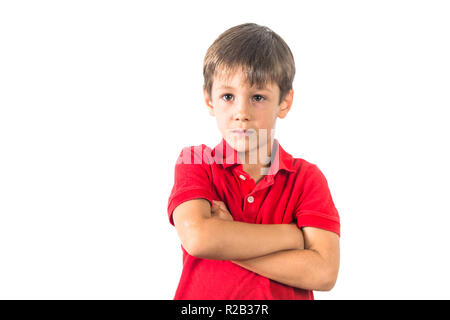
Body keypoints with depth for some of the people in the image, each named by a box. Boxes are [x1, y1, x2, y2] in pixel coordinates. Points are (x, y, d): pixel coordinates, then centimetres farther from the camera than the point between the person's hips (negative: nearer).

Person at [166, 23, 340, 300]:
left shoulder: (307, 177, 0)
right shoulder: (195, 163, 0)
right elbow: (196, 237, -18)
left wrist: (227, 242, -14)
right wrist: (293, 235, -13)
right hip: (201, 297, 0)